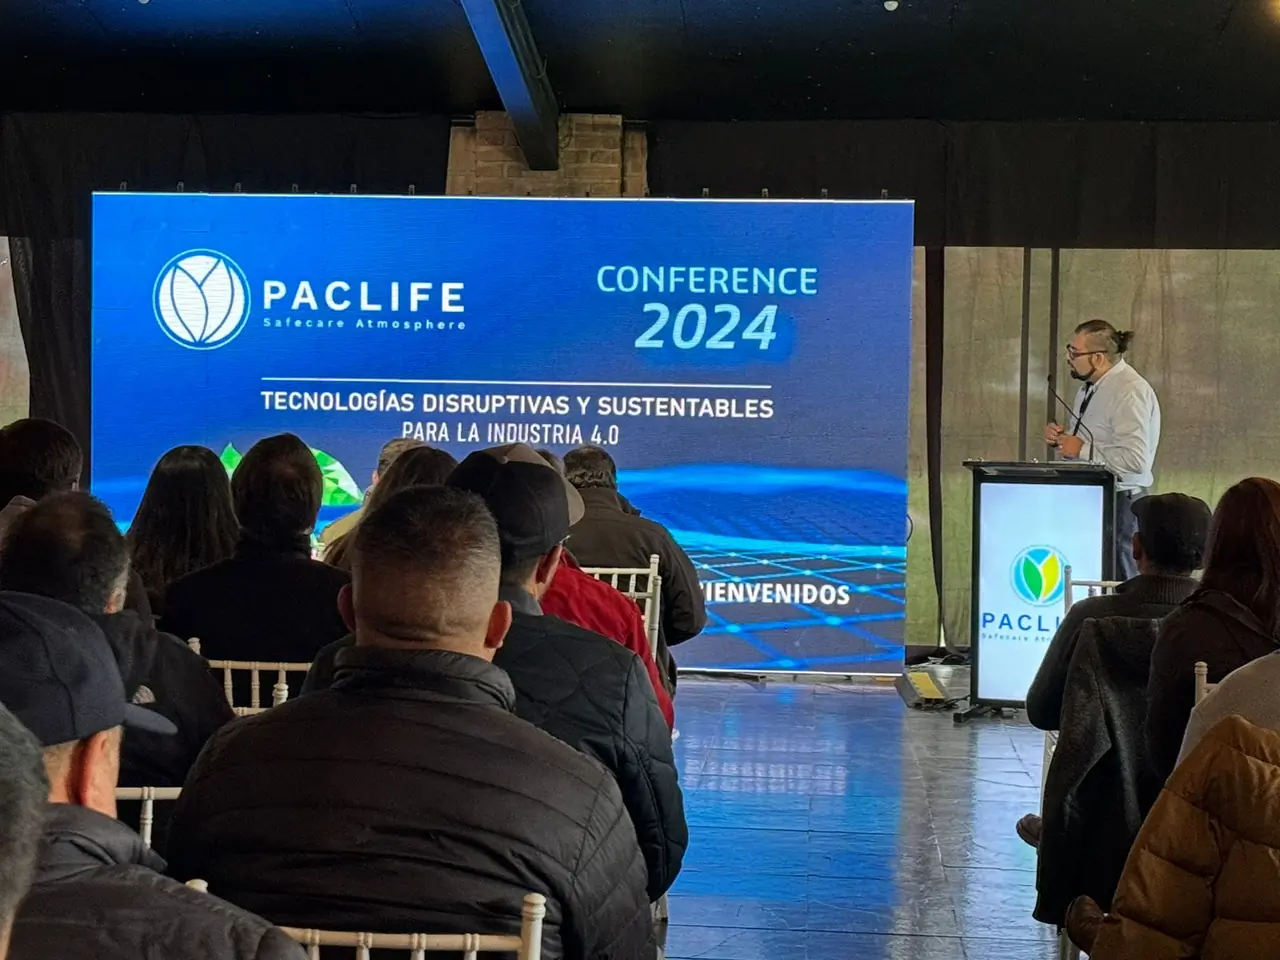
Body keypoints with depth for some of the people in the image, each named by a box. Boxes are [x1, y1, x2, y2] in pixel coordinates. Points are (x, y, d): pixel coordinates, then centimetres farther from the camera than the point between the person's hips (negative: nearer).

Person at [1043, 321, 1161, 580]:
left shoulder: (1129, 392, -18)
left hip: (1118, 503, -9)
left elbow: (1136, 459, -28)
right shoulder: (1091, 386, 12)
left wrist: (1082, 450, -20)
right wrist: (1059, 436, 6)